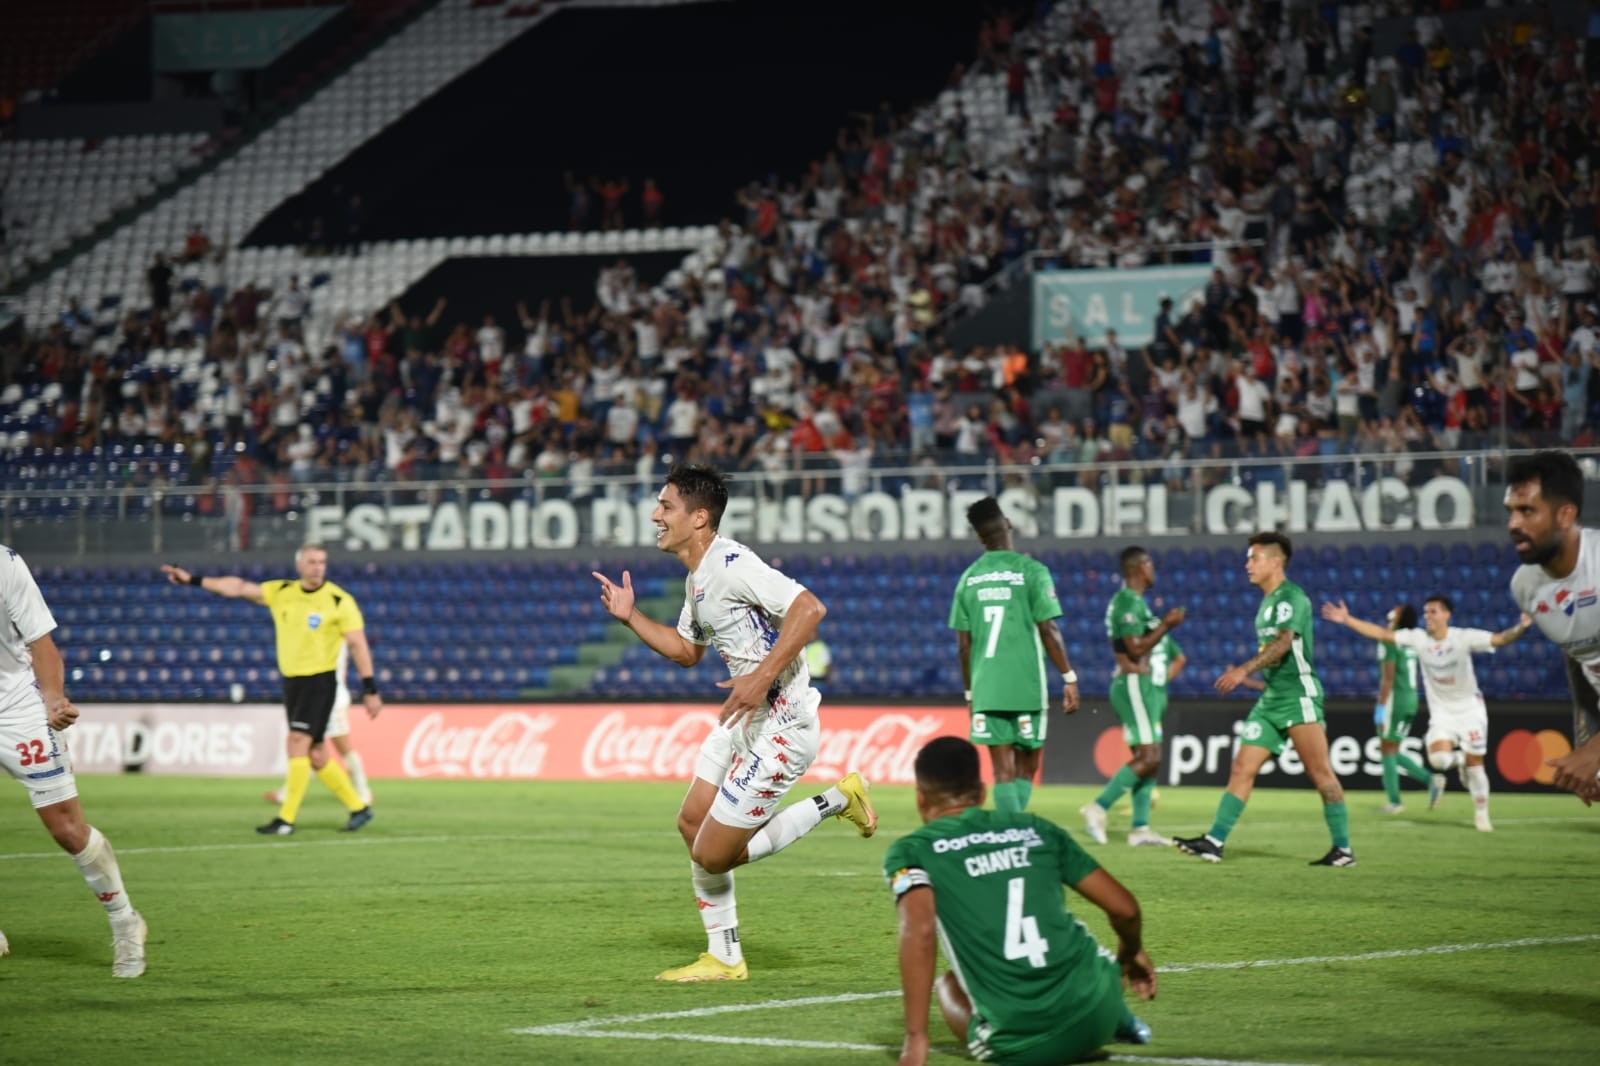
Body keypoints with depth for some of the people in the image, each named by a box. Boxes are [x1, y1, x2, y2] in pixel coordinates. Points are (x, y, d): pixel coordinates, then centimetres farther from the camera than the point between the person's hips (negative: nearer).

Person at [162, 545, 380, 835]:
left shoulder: (339, 601, -9)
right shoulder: (282, 592, 5)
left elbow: (358, 645, -9)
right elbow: (239, 587, 5)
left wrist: (370, 690, -12)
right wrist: (192, 580, 2)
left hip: (319, 681, -6)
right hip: (291, 680, 6)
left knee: (298, 743, -15)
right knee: (314, 754, 7)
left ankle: (286, 819, -12)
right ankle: (358, 808, 20)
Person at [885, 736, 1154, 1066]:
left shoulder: (911, 850, 3)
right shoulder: (1035, 829, 13)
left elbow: (919, 930, -17)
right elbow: (1125, 908, 13)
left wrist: (916, 1039, -17)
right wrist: (1132, 952, 36)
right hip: (1094, 1018, 4)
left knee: (948, 986, 30)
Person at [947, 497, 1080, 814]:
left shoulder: (968, 578, 6)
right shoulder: (1031, 571, -5)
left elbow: (963, 644, 8)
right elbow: (1048, 631, -8)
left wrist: (970, 693, 18)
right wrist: (1070, 678, 0)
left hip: (986, 690, 3)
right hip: (1026, 687, -3)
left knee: (1003, 772, 2)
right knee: (1026, 769, 8)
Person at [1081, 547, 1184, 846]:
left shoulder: (1136, 601, 19)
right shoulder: (1127, 602, -14)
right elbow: (1136, 649, -18)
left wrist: (1164, 623, 20)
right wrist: (1165, 626, -14)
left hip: (1145, 688, 11)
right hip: (1134, 686, -11)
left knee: (1148, 757, 8)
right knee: (1149, 757, -16)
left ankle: (1140, 827, 7)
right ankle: (1098, 808, -15)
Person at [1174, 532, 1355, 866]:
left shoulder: (1290, 597, -11)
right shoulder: (1268, 602, 18)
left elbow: (1283, 643, -26)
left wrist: (1244, 670, -36)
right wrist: (1248, 676, 23)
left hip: (1298, 695, -9)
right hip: (1271, 700, 9)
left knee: (1319, 772, -7)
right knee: (1241, 769, 2)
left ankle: (1343, 849, -2)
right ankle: (1215, 842, -1)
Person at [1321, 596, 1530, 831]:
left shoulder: (1464, 638, -16)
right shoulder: (1418, 638, -7)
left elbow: (1499, 639, -24)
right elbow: (1381, 633, -8)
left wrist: (1521, 627, -44)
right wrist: (1347, 620, -13)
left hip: (1469, 709, -2)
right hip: (1441, 712, 2)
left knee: (1474, 763, -2)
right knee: (1438, 759, -20)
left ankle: (1481, 814, 18)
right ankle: (1458, 760, 17)